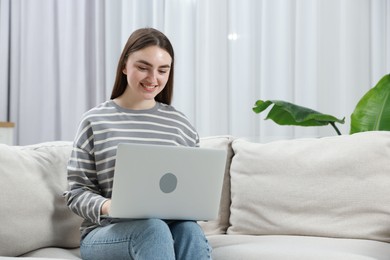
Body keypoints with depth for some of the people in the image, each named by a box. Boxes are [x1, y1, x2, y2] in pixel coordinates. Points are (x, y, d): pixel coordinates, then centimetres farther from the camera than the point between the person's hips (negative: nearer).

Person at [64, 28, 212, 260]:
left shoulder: (180, 124, 12)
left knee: (190, 231, -33)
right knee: (152, 228, -36)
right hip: (106, 233, -2)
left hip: (171, 225, 3)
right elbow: (77, 191, 3)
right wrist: (107, 207, -18)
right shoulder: (95, 121, 4)